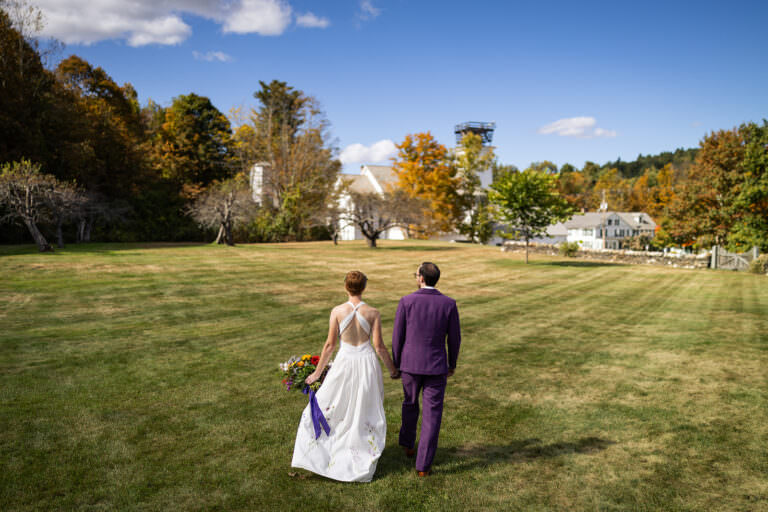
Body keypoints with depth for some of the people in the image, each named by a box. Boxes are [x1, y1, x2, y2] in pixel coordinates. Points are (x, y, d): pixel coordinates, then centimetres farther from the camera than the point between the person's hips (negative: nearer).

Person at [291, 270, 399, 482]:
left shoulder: (337, 311, -7)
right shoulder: (373, 313, -7)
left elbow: (330, 345, -5)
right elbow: (379, 346, -7)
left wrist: (317, 372, 5)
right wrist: (392, 369, 8)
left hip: (345, 362, -1)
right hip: (367, 362, 1)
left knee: (330, 406, 15)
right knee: (366, 412, 14)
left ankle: (314, 454, 19)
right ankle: (363, 462, 24)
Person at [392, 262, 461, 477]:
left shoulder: (406, 302, -12)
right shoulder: (449, 304, -10)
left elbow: (397, 336, -6)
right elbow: (454, 338, -3)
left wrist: (395, 363, 9)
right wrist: (452, 363, 13)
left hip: (411, 364, 1)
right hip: (437, 366, -1)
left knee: (410, 403, 27)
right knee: (431, 415, 8)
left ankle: (407, 444, 44)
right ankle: (423, 465, 12)